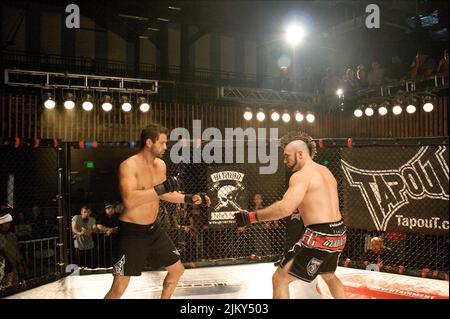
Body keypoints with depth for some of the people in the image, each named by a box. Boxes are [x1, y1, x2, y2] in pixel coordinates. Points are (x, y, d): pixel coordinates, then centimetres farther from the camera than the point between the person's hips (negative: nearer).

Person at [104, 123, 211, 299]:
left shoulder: (160, 164, 5)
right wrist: (161, 188, -31)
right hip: (132, 232, -8)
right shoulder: (129, 165, -19)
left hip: (153, 229, 8)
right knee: (119, 287, -6)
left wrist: (190, 198, 9)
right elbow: (129, 200, -33)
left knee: (177, 269, 17)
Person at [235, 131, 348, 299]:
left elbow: (285, 207, -30)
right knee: (328, 276, 35)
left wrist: (251, 217, -25)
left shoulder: (301, 175, -14)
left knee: (279, 279, 0)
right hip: (339, 233, 9)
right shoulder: (325, 171, 14)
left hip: (319, 236, -9)